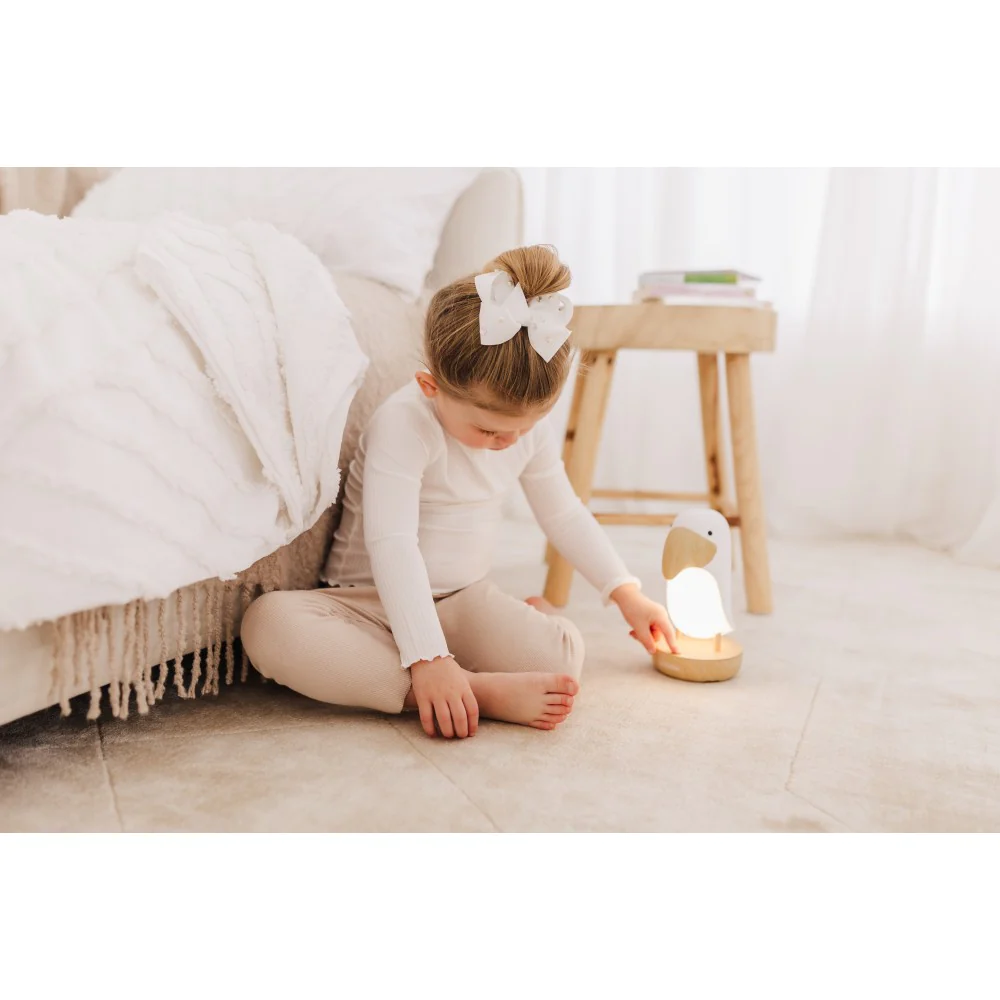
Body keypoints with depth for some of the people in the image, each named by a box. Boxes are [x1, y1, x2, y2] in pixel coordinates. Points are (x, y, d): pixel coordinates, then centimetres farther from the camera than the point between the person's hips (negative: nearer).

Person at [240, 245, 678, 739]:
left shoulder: (530, 428, -2)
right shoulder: (403, 421, -23)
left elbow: (565, 514, 13)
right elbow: (392, 545, -32)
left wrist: (627, 594, 13)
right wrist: (428, 660, -41)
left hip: (464, 602, 3)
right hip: (371, 603, -3)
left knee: (562, 655, -28)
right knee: (268, 621, -36)